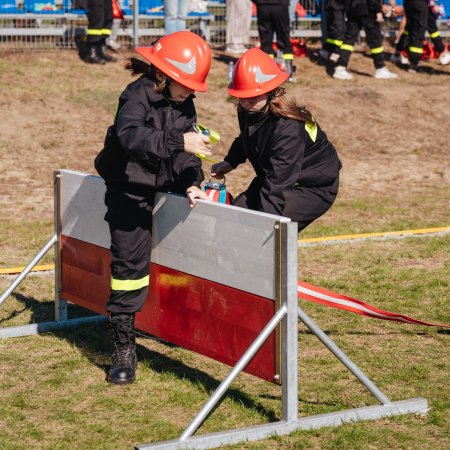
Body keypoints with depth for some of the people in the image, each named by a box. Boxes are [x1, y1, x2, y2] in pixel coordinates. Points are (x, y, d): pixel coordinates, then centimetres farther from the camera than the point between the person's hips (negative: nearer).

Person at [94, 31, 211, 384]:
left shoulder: (185, 105, 3)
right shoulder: (137, 96, -19)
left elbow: (185, 154, -2)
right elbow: (129, 135, -39)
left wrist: (192, 183, -22)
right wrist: (177, 141, -48)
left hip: (166, 185, 7)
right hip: (130, 192, -7)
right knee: (130, 265, -8)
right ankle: (123, 349, 0)